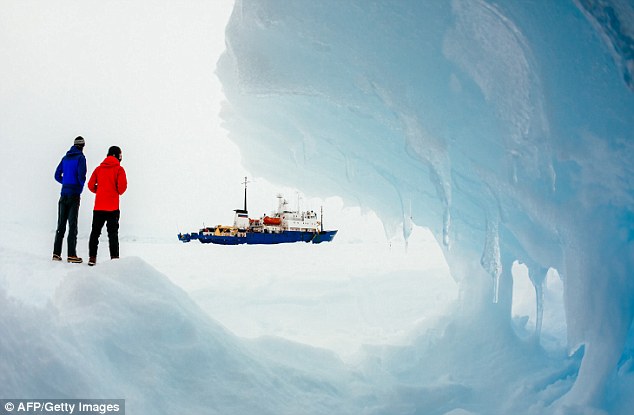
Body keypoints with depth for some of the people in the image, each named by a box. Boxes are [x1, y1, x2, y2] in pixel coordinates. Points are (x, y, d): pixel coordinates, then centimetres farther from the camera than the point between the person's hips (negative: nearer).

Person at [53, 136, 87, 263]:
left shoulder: (65, 157, 13)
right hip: (74, 194, -6)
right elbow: (81, 175, -14)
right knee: (72, 224, -5)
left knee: (61, 224, 10)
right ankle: (71, 255, -5)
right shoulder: (80, 158, -6)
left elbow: (57, 175, 13)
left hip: (64, 194, 6)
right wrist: (81, 188, 3)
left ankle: (56, 253, 10)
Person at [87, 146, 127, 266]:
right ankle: (114, 258, -2)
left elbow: (91, 185, 6)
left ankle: (92, 257, 10)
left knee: (95, 232, 11)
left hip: (98, 206, 4)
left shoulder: (99, 168, 9)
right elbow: (122, 186, -12)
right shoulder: (119, 169, -4)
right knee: (113, 233, 1)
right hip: (113, 206, -4)